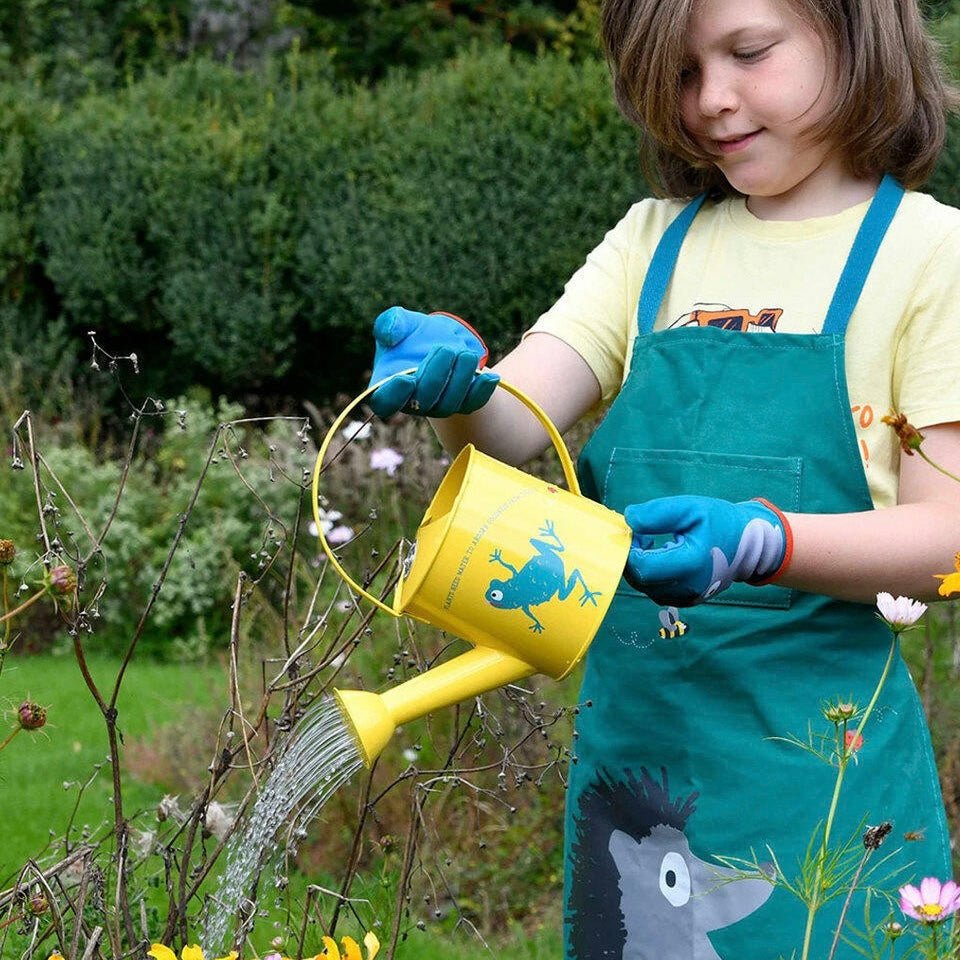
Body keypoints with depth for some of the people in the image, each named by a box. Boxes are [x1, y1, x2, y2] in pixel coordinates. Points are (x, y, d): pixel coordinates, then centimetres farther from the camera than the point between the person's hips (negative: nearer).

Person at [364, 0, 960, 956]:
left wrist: (765, 543, -25)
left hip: (813, 753, -4)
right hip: (631, 739, 4)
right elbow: (514, 425, 1)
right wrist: (457, 379, -22)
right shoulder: (656, 242, 12)